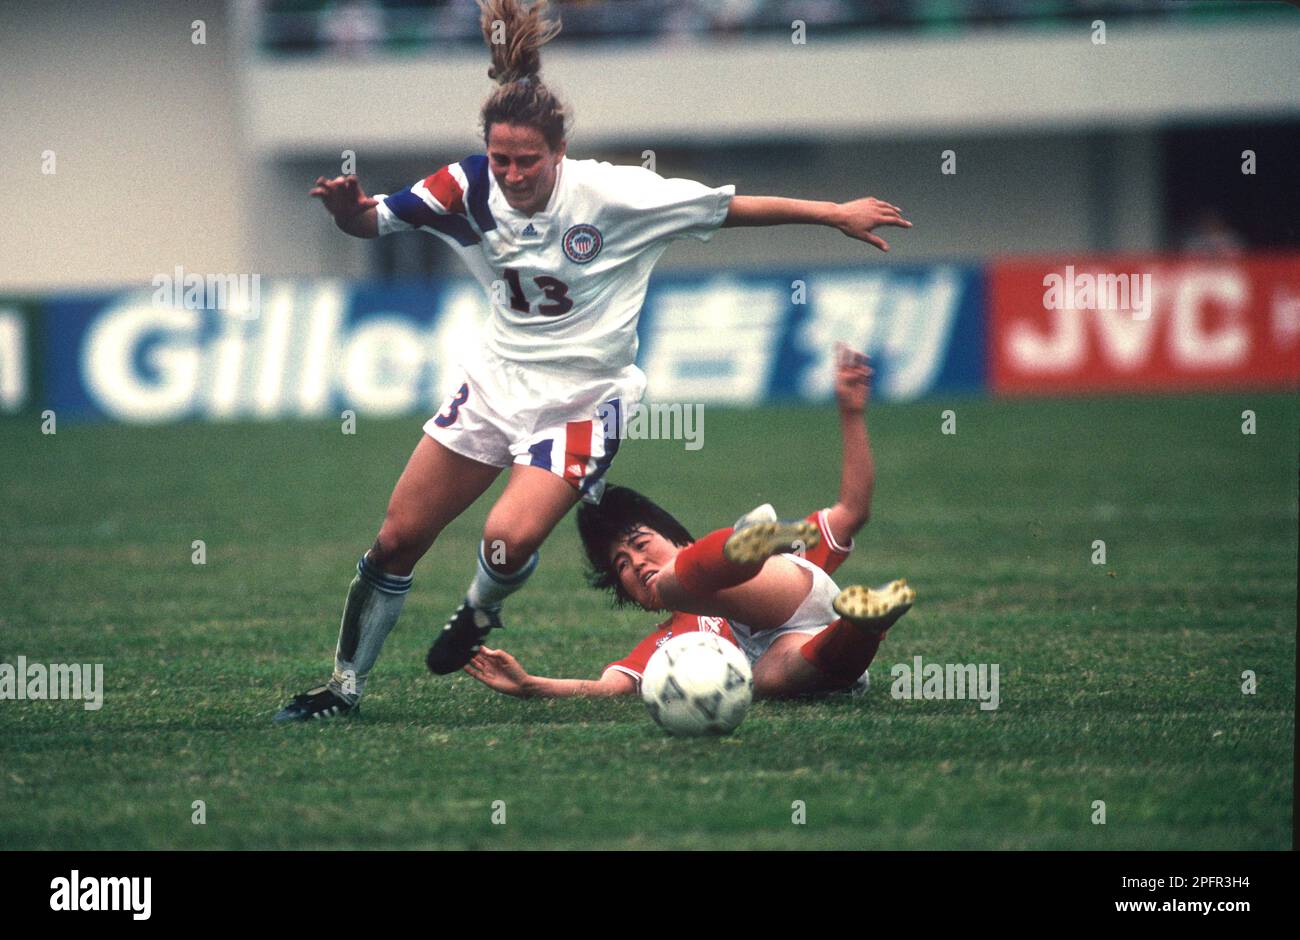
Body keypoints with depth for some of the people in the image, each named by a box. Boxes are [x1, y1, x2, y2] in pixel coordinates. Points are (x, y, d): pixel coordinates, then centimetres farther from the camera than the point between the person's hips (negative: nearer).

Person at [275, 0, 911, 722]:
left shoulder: (609, 194, -19)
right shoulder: (467, 190, -10)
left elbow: (727, 206, -12)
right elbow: (373, 222, -1)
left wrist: (835, 214, -9)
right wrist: (346, 207, -26)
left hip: (579, 403, -4)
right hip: (496, 383, 4)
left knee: (511, 539, -26)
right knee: (397, 540, 3)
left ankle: (479, 612, 11)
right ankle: (345, 685, 21)